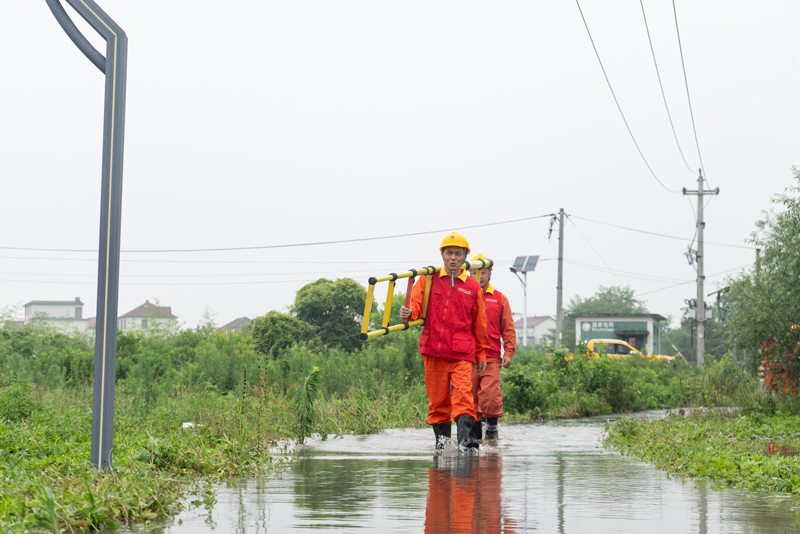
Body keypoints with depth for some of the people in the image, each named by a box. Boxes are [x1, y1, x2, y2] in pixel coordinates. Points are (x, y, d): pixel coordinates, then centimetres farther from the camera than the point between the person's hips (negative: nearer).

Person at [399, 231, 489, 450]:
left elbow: (479, 323, 15)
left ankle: (464, 438, -24)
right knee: (437, 399, 5)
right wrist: (408, 313, -28)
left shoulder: (473, 287, 8)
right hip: (433, 350, 1)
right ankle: (441, 439, 16)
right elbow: (416, 304, -3)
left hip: (462, 353, -1)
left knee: (463, 394, -16)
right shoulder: (428, 280, 8)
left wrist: (481, 354, 17)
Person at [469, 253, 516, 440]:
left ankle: (492, 426, 8)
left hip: (492, 358, -1)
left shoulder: (500, 299, 12)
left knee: (491, 396, -12)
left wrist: (509, 352, 2)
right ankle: (475, 432, 13)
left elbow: (508, 329, 12)